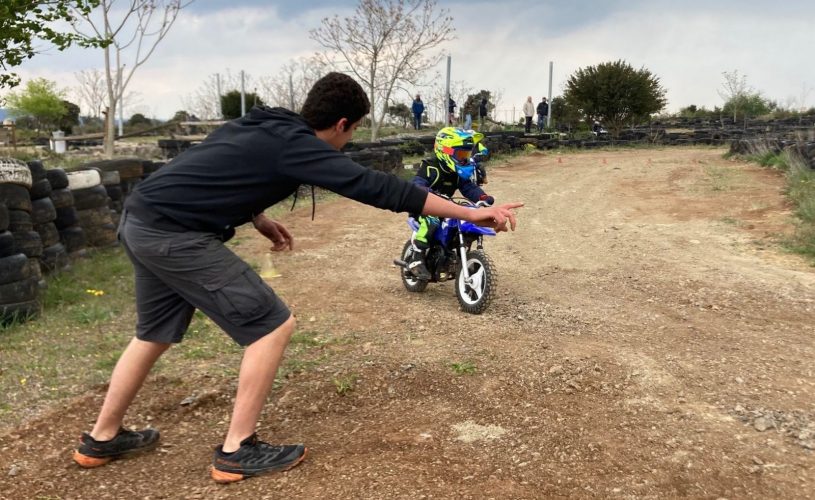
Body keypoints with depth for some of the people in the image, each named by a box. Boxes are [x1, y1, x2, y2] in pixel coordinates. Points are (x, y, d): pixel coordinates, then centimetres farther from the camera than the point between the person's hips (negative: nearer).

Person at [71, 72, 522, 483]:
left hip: (139, 221, 10)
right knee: (272, 326, -4)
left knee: (155, 333, 25)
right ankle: (236, 450, 7)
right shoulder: (296, 145, -14)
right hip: (173, 235, -10)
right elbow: (379, 188, -18)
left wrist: (258, 219, 20)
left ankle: (101, 439, 40)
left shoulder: (264, 126, 13)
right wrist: (469, 213, -15)